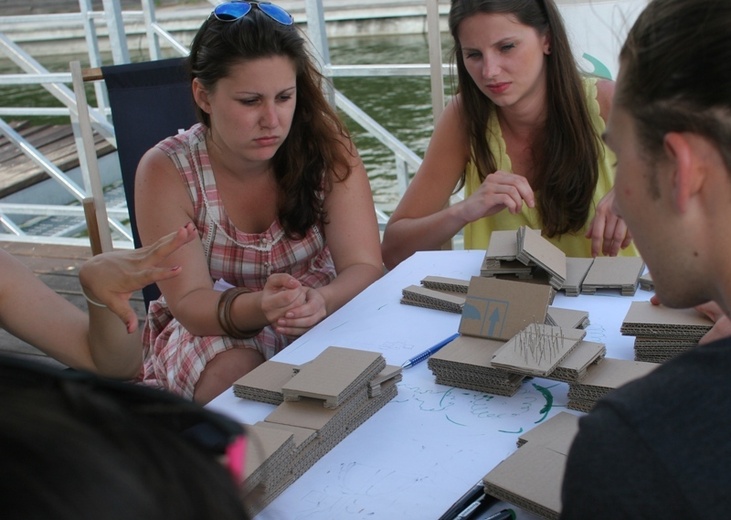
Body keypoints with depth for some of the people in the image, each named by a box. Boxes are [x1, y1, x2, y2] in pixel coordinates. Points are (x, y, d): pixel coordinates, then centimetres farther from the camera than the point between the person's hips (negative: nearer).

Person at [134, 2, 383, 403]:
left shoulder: (326, 148, -13)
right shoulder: (166, 172, -15)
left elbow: (364, 266, -17)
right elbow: (188, 302, -18)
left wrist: (320, 302, -42)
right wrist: (256, 307, -41)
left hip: (320, 321, 1)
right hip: (214, 329, -1)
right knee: (233, 374, -33)